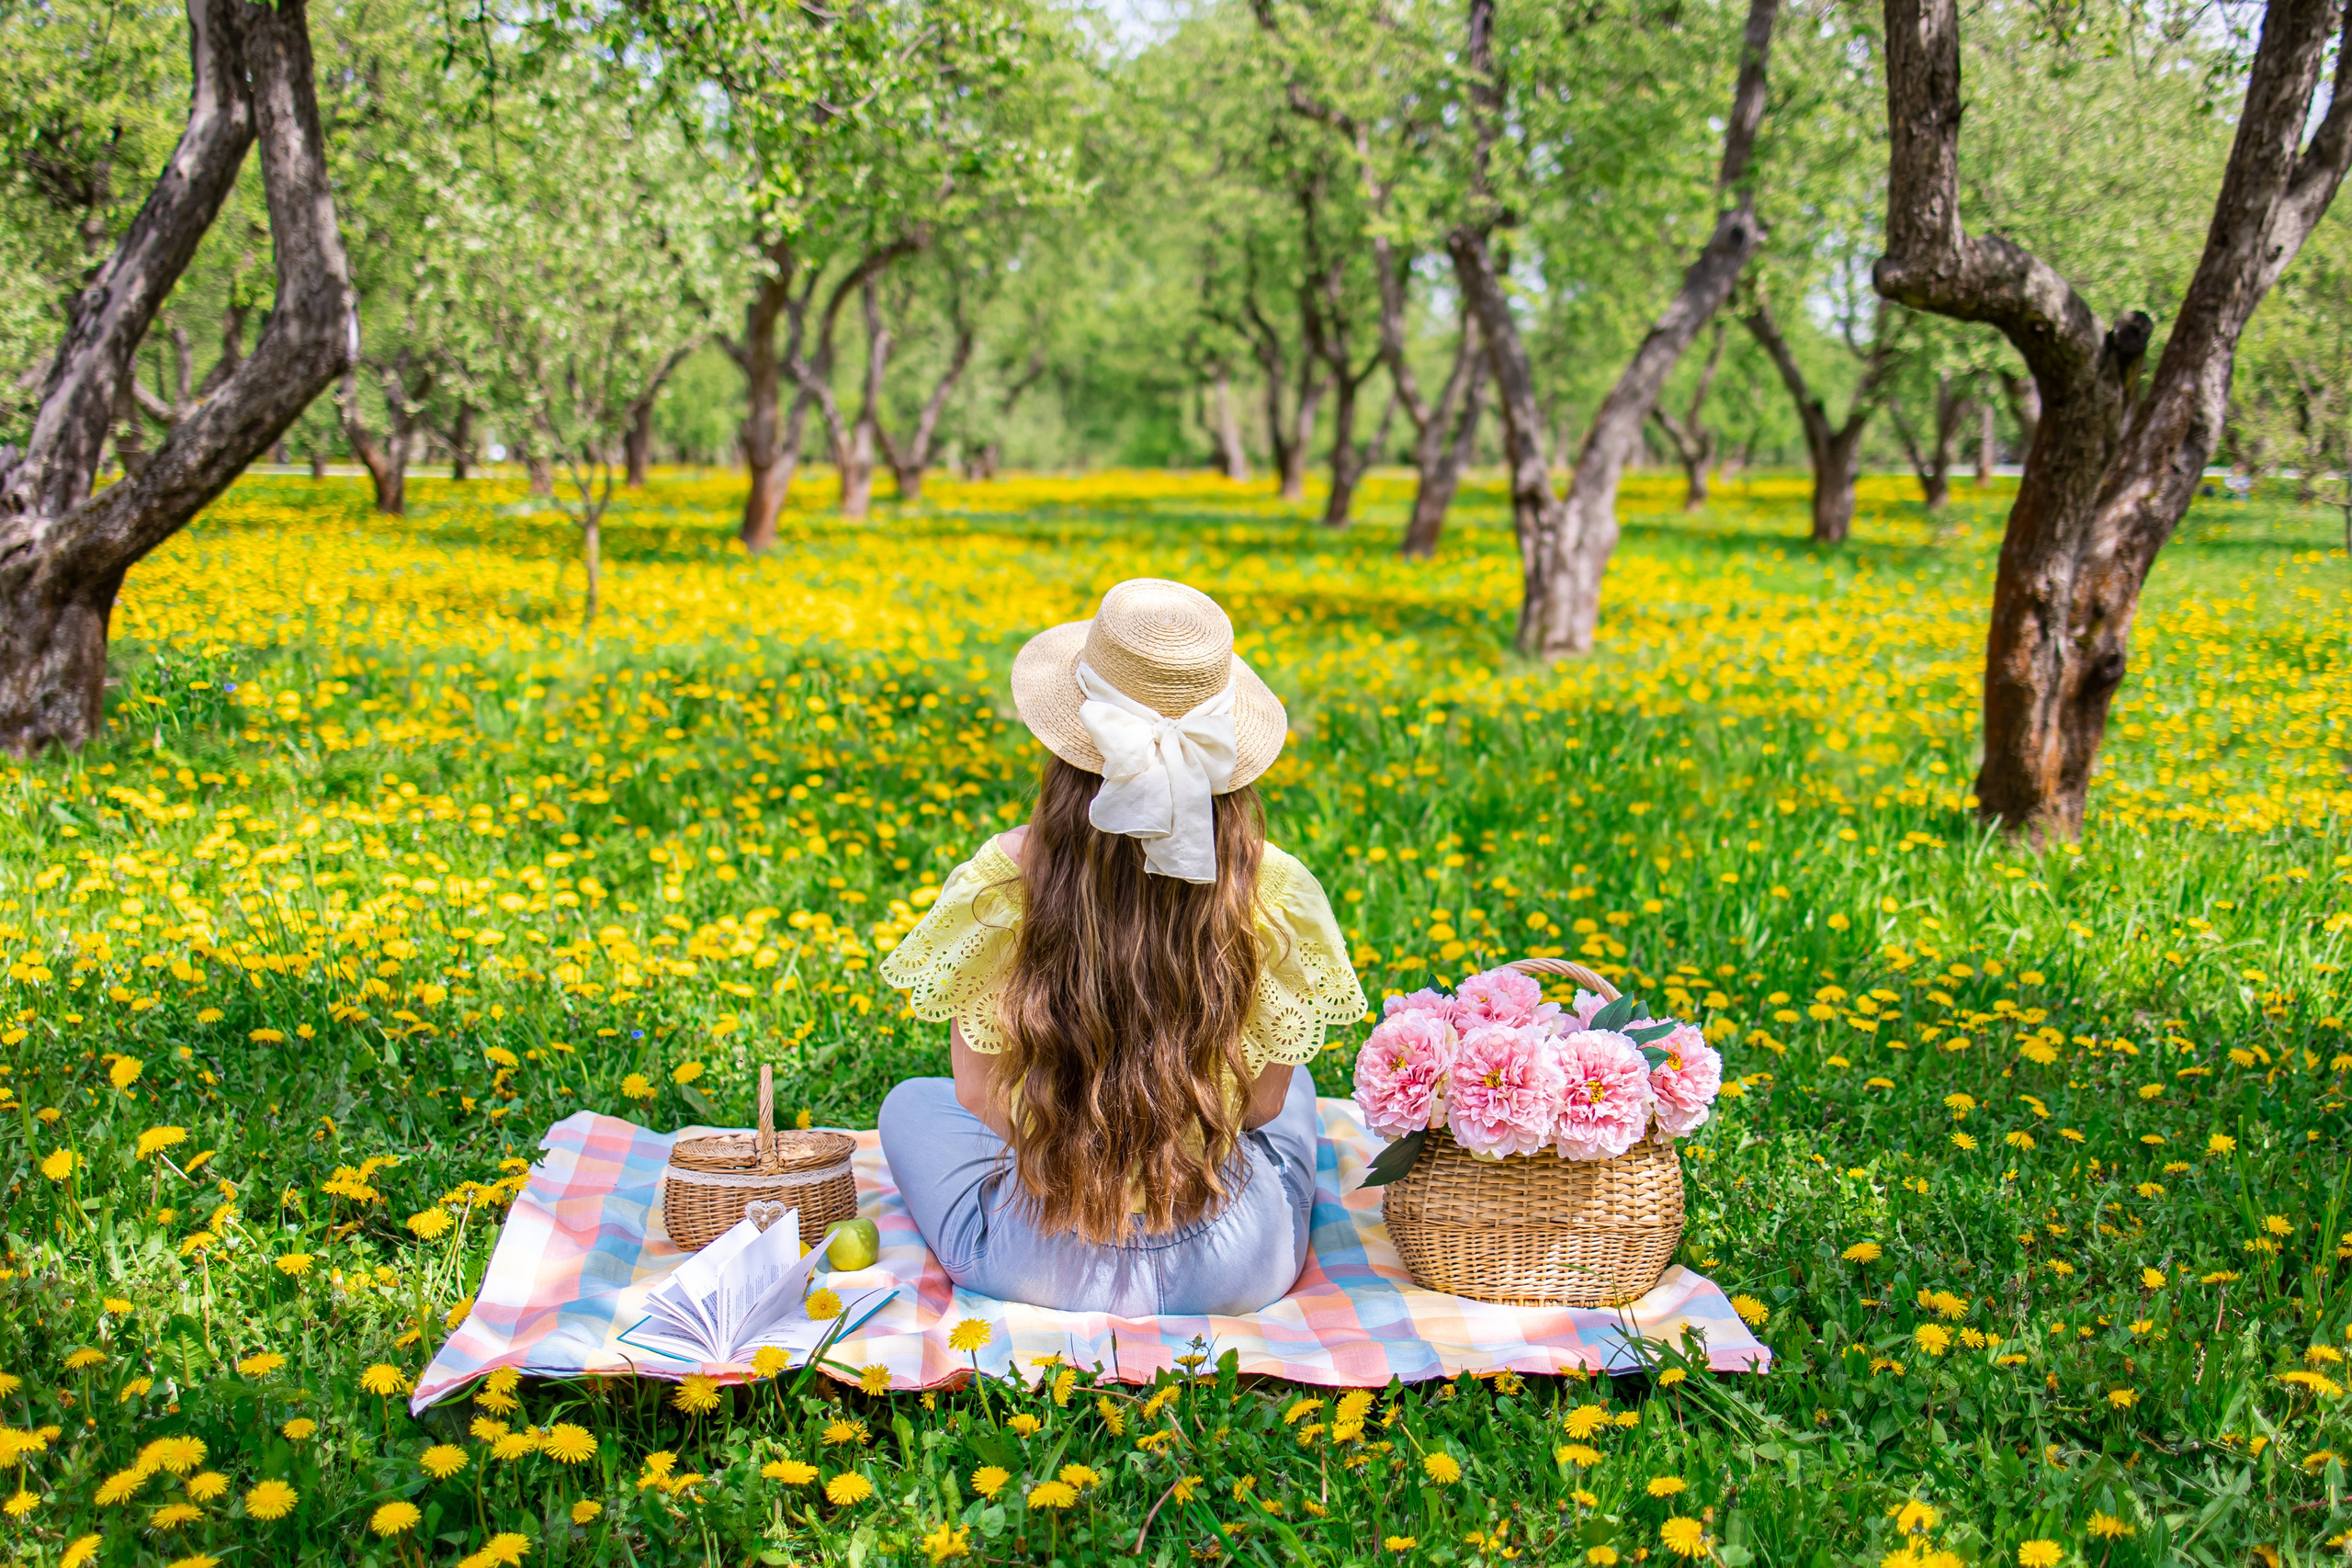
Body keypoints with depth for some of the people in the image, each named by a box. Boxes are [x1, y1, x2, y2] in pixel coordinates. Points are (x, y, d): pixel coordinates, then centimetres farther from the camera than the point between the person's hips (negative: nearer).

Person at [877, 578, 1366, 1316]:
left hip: (1043, 1267, -1)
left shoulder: (1004, 877, -16)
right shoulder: (1272, 890, -14)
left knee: (910, 1103, 30)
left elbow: (975, 1091, -5)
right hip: (1240, 1275, 1)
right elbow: (1263, 1100, -2)